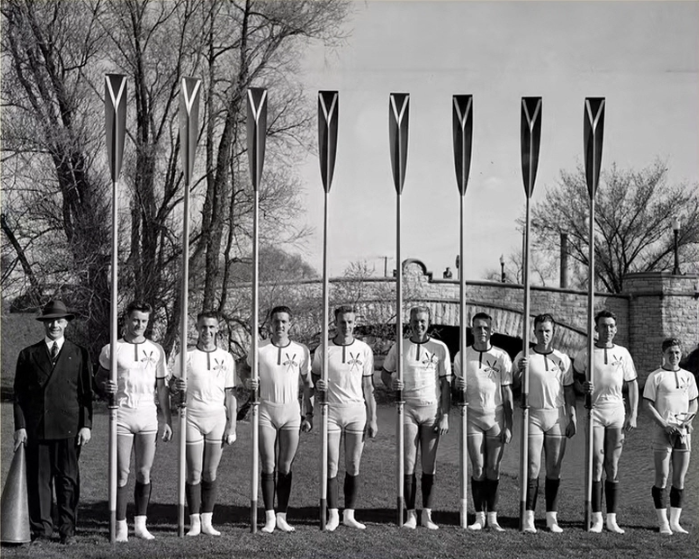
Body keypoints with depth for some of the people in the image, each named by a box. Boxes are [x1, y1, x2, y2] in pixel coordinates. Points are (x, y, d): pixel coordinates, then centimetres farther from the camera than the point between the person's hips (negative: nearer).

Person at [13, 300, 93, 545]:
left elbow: (86, 393, 7)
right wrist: (20, 426, -1)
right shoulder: (28, 355, 10)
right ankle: (41, 529, 10)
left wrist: (86, 425, -1)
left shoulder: (79, 354, 9)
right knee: (38, 479, 2)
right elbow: (19, 393, 8)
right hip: (36, 428, 1)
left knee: (68, 479, 3)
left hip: (68, 428, 0)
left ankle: (67, 529, 12)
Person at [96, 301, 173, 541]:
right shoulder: (111, 350, 2)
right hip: (121, 414, -2)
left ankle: (140, 524, 12)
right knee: (122, 473, -2)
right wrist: (106, 386, -12)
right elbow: (99, 377, 12)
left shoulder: (156, 350, 9)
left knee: (144, 473, 4)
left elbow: (162, 387, 12)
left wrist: (168, 420, 8)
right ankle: (121, 526, 3)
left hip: (148, 414, 2)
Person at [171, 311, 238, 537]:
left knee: (210, 474, 4)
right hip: (192, 418, -1)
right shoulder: (185, 356, 3)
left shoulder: (226, 358, 7)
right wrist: (177, 387, -15)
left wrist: (232, 426, 3)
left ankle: (207, 521, 10)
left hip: (217, 418, 1)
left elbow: (230, 394, 9)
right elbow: (173, 385, 10)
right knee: (194, 474, 0)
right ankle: (194, 522, 7)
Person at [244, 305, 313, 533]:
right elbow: (246, 372, 8)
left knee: (285, 467, 4)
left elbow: (307, 383, 10)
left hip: (291, 411, 1)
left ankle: (282, 516, 11)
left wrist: (308, 414, 7)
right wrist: (249, 382, -17)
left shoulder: (301, 351, 3)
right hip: (266, 410, -1)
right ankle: (269, 517, 4)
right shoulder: (259, 349, -2)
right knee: (268, 466, -2)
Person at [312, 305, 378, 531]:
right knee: (331, 465, -2)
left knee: (353, 466, 3)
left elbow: (368, 387, 7)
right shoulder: (323, 350, 1)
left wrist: (372, 419, 4)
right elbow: (314, 377, 11)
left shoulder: (364, 350, 4)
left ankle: (349, 514, 12)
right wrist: (318, 384, -14)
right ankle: (333, 514, 7)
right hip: (332, 411, -1)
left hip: (357, 411, 1)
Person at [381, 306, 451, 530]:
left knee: (429, 466, 2)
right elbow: (385, 372, 16)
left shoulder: (440, 348, 2)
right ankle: (411, 514, 5)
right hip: (408, 409, 0)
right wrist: (391, 383, -8)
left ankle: (427, 514, 10)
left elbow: (446, 384, 3)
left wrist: (445, 416, -4)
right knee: (408, 464, -1)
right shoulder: (399, 347, 4)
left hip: (432, 410, 0)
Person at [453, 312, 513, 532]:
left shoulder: (501, 356, 1)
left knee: (493, 469, 1)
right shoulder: (462, 356, 4)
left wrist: (509, 425, -2)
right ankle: (479, 517, 4)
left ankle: (492, 517, 6)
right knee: (478, 468, -2)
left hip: (496, 418, 0)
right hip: (473, 417, 0)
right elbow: (456, 386, 12)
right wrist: (458, 386, -14)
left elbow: (507, 393, 2)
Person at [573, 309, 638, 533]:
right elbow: (576, 377, 17)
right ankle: (596, 519, -2)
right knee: (596, 464, -7)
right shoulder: (585, 354, 2)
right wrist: (583, 387, -7)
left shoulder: (623, 353, 7)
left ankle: (612, 519, 11)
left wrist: (633, 415, 3)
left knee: (613, 466, 5)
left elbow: (633, 385, 11)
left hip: (617, 412, 2)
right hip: (595, 410, -2)